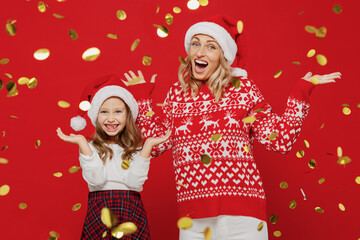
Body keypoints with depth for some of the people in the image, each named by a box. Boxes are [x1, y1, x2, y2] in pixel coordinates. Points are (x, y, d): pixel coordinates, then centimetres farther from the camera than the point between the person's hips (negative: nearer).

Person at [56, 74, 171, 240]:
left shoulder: (136, 150, 6)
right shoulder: (89, 148, 4)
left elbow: (134, 182, -10)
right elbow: (96, 180, -13)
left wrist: (148, 145, -9)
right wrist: (82, 142, -13)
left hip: (131, 214, 1)